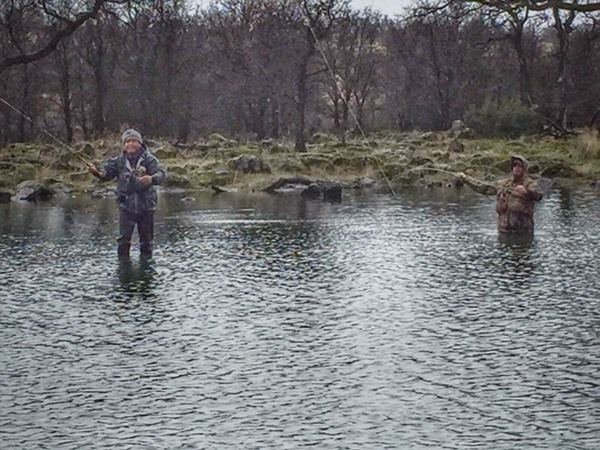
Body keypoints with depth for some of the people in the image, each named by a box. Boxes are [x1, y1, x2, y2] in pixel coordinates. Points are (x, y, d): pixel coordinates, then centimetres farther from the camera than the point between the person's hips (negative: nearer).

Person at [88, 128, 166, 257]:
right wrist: (96, 171, -26)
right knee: (123, 240, -3)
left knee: (147, 239, 12)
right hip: (126, 206, 1)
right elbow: (106, 173, -3)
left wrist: (152, 179, -43)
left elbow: (161, 174, -19)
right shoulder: (119, 161, 0)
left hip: (146, 206, -1)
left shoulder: (149, 159, -8)